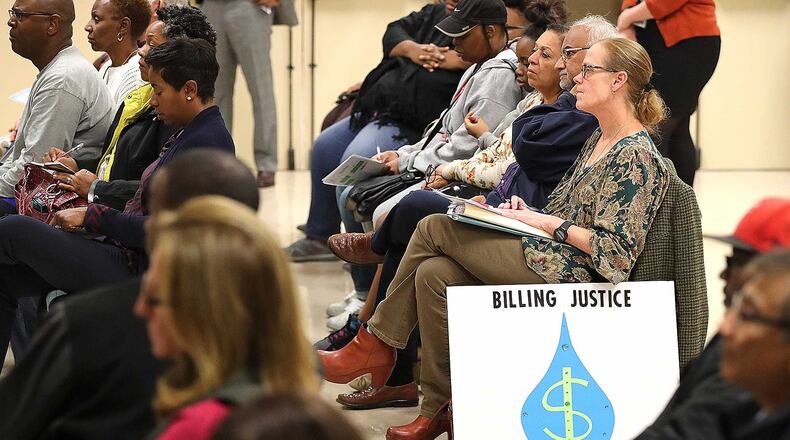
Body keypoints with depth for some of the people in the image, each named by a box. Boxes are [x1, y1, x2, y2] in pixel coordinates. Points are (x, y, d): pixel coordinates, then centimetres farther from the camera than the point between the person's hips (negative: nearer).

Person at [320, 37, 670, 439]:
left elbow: (616, 248, -17)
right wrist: (529, 214, 5)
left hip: (571, 271, -9)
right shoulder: (598, 141, 19)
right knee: (434, 274, -12)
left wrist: (548, 224, -13)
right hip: (550, 256, 9)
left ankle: (374, 348, 0)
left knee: (433, 229, -12)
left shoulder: (636, 156, -12)